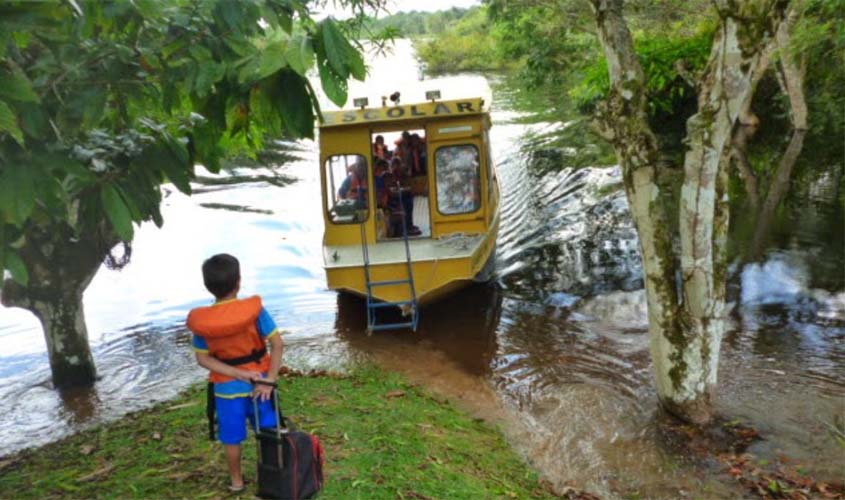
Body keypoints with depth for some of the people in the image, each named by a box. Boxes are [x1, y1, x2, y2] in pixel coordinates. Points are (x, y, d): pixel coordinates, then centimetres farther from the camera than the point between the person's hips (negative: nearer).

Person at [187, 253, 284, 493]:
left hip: (227, 388, 1)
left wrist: (238, 374, -14)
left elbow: (203, 358, -11)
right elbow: (277, 343, -19)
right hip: (259, 382, -1)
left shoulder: (200, 321, -14)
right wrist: (270, 379, -16)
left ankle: (236, 480, 35)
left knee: (232, 438, 19)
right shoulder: (253, 309, -19)